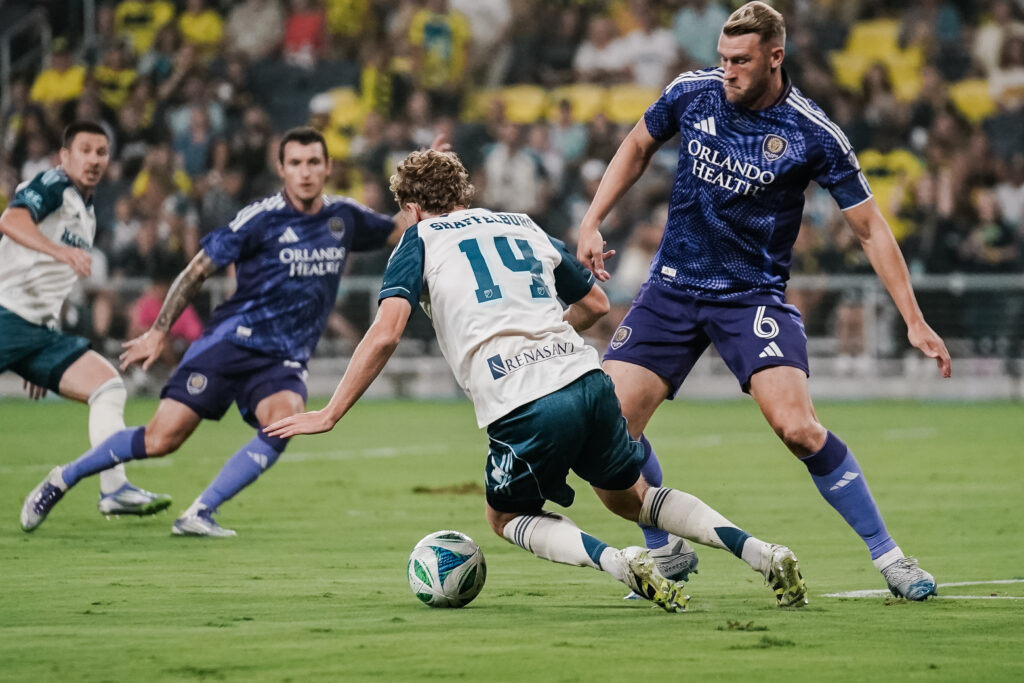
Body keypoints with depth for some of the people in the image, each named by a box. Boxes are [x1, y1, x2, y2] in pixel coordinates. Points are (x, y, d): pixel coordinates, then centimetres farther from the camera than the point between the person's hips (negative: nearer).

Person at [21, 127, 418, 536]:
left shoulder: (344, 218, 7)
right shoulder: (262, 218, -7)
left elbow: (399, 231, 25)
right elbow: (199, 269, -1)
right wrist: (159, 331, -2)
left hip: (283, 360, 4)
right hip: (230, 343, -4)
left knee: (284, 418, -30)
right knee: (163, 438, -12)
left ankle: (199, 514, -23)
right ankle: (62, 479, 10)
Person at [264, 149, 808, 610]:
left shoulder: (422, 239, 9)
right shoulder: (523, 225, 24)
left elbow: (385, 334, -5)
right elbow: (595, 304, 31)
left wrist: (330, 415, 0)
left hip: (525, 409, -5)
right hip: (588, 379, 5)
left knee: (507, 519, 21)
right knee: (627, 496, 26)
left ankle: (619, 561, -7)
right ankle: (762, 554, 6)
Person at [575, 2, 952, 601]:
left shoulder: (812, 135, -14)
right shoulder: (692, 94, -5)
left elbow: (870, 226, -6)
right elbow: (637, 148, 16)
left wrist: (914, 320, -9)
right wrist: (592, 223, 6)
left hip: (754, 294, -4)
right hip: (673, 287, 4)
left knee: (798, 426, -23)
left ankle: (888, 556, -6)